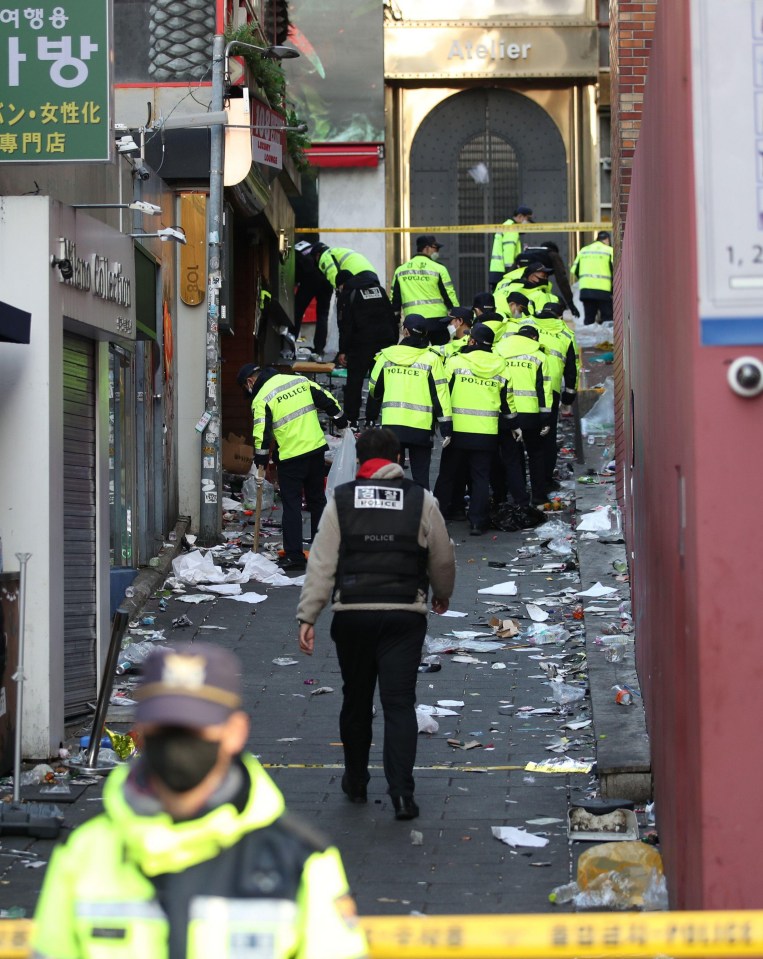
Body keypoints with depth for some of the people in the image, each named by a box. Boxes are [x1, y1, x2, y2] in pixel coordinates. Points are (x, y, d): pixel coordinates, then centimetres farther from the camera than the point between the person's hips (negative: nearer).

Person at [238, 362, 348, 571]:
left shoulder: (261, 399, -9)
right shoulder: (300, 380, 9)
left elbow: (261, 432, -13)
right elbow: (326, 399, 12)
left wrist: (260, 459, -1)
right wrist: (341, 421, 23)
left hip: (291, 456, -6)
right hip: (316, 448, 6)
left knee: (291, 504, 1)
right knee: (317, 500, 16)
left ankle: (294, 555, -3)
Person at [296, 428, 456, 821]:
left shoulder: (340, 502, 2)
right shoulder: (421, 500, 2)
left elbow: (321, 564, -3)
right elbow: (443, 560, 10)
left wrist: (307, 616, -2)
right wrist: (442, 596, 29)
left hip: (352, 614, 1)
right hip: (404, 616, -1)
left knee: (355, 700, 15)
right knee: (400, 703, -1)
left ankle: (356, 783, 27)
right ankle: (402, 793, -10)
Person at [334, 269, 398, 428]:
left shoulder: (346, 294, 2)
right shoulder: (379, 288, 19)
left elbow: (345, 325, -6)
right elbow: (392, 317, 16)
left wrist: (342, 350, -4)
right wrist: (394, 342, 17)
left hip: (361, 343, -5)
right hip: (385, 342, 5)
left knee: (354, 381, 3)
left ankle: (351, 420, 3)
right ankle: (371, 420, 7)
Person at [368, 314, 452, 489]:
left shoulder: (386, 356, 3)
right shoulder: (431, 359, -4)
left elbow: (374, 388, 14)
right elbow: (440, 394, -6)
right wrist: (446, 427, -3)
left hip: (391, 424, 2)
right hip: (421, 427, -1)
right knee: (420, 475, 6)